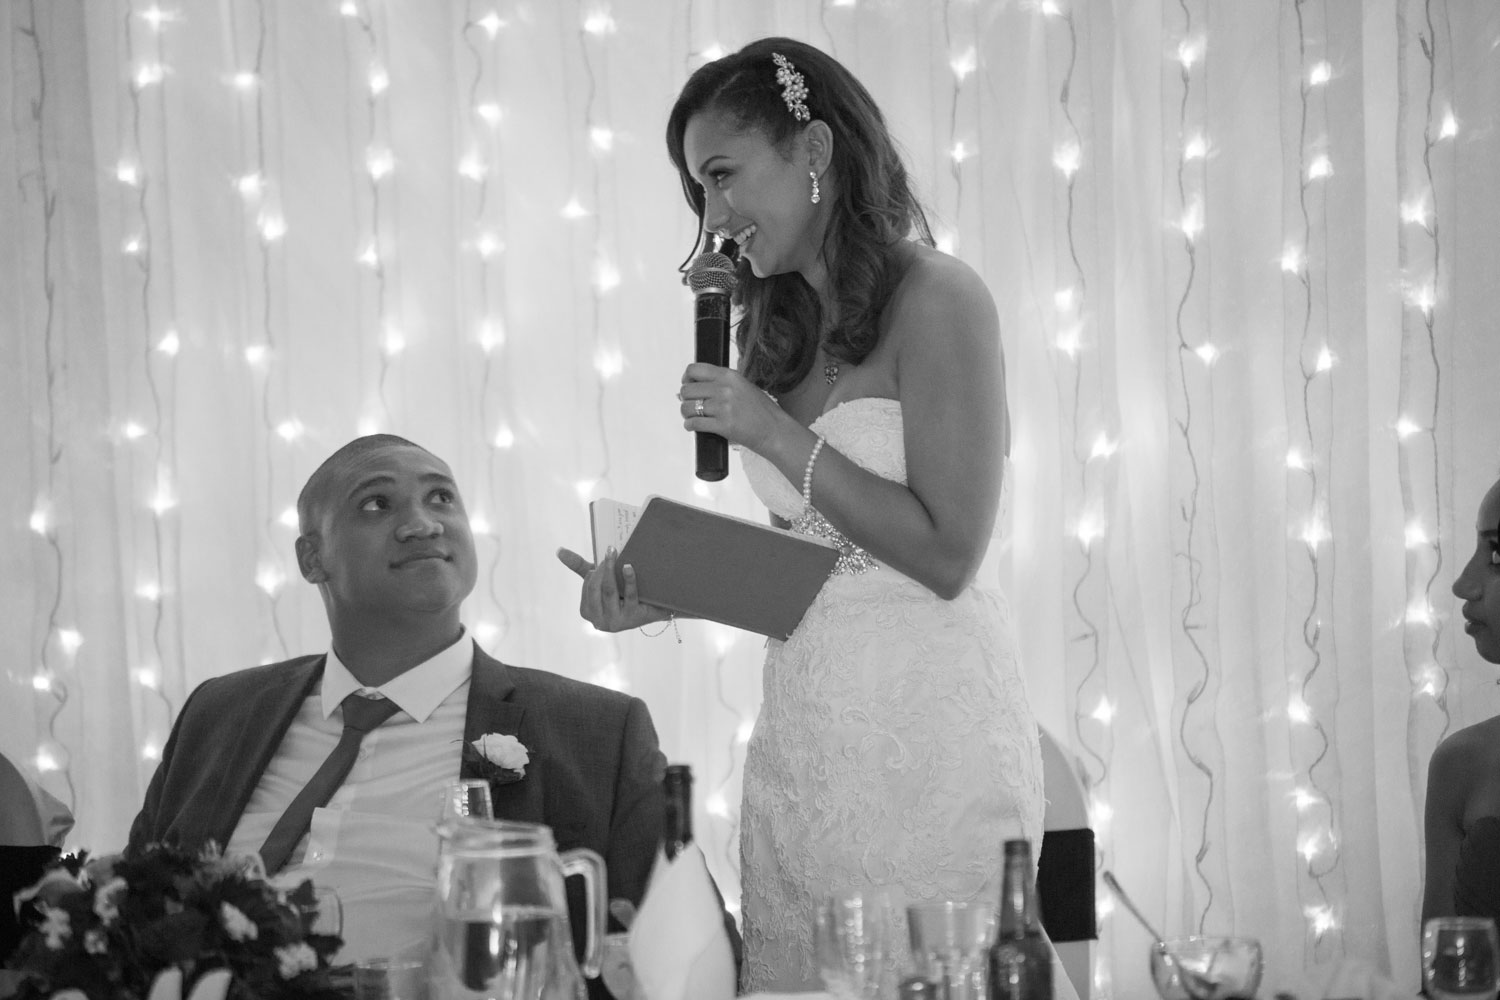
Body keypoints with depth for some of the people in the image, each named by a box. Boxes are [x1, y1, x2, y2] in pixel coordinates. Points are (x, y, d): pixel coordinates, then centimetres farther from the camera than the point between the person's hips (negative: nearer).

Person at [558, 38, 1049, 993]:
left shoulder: (936, 297, -8)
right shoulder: (787, 328, 14)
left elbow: (946, 556, -13)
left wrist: (775, 434, -12)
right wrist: (663, 598, 0)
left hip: (928, 729, -7)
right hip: (800, 727, 7)